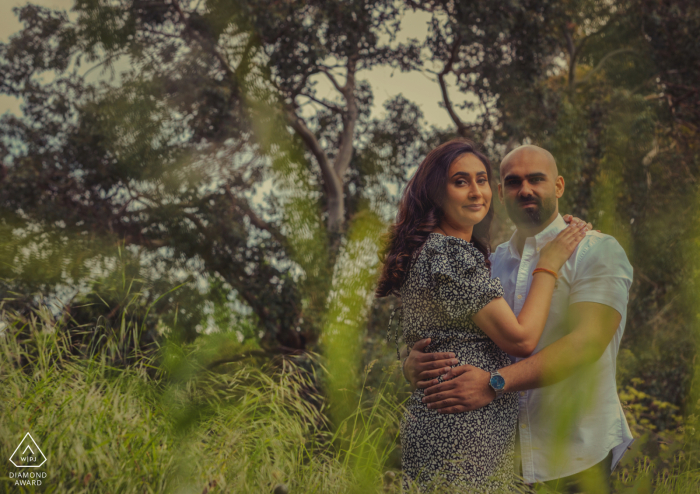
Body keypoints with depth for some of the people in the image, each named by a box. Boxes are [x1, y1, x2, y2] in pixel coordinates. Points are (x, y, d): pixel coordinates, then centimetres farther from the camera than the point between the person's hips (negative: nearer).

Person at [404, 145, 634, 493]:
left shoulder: (597, 251, -4)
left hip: (577, 455, -4)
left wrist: (494, 382, -28)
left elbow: (588, 341, -19)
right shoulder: (488, 265, 11)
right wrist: (413, 364, -17)